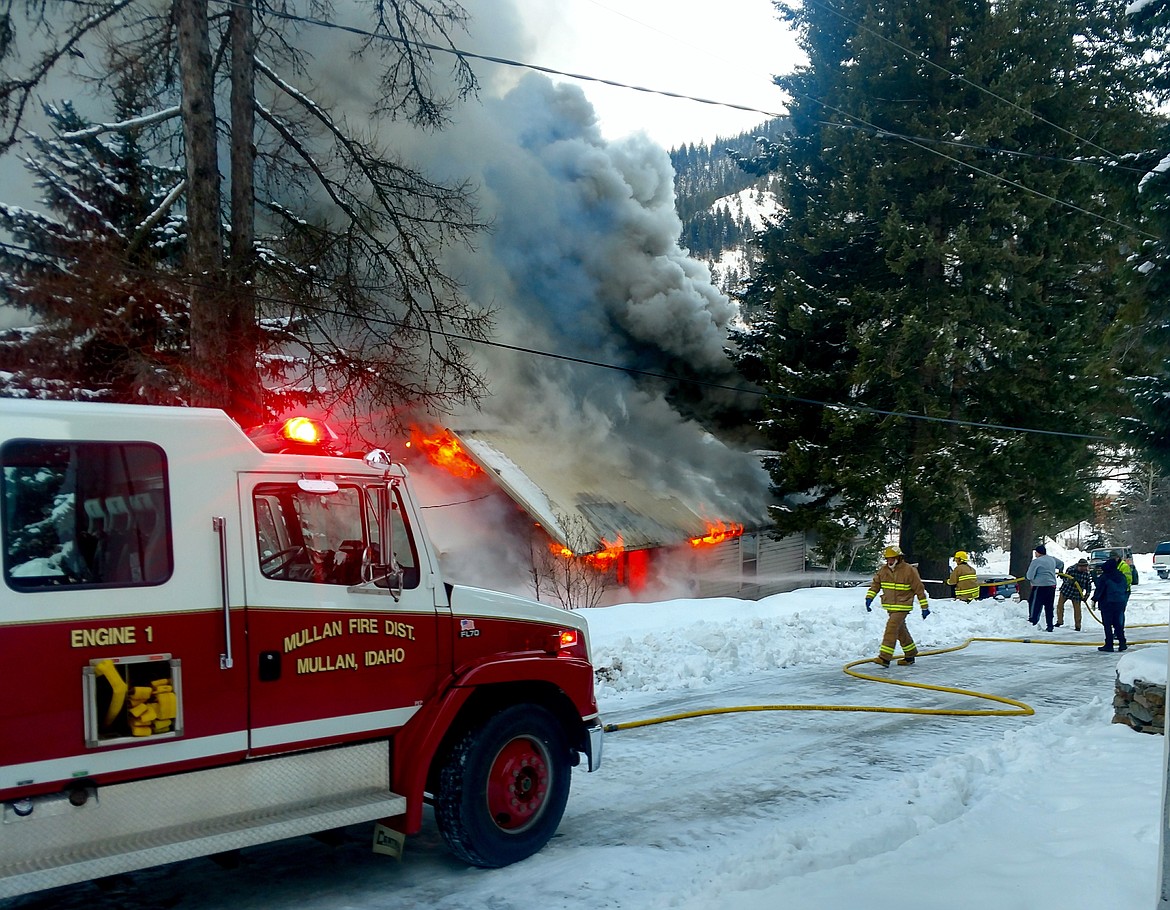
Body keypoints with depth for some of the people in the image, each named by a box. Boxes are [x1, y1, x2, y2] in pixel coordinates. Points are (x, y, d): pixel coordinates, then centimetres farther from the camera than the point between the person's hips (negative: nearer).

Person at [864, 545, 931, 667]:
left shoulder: (909, 570, -11)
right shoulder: (883, 570, 6)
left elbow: (919, 589, -6)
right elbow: (875, 584, 10)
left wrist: (925, 607, -4)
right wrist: (869, 597, -7)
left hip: (902, 606, -7)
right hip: (889, 606, 7)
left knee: (891, 629, -17)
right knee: (901, 631, 16)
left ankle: (885, 658, -21)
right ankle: (910, 655, 31)